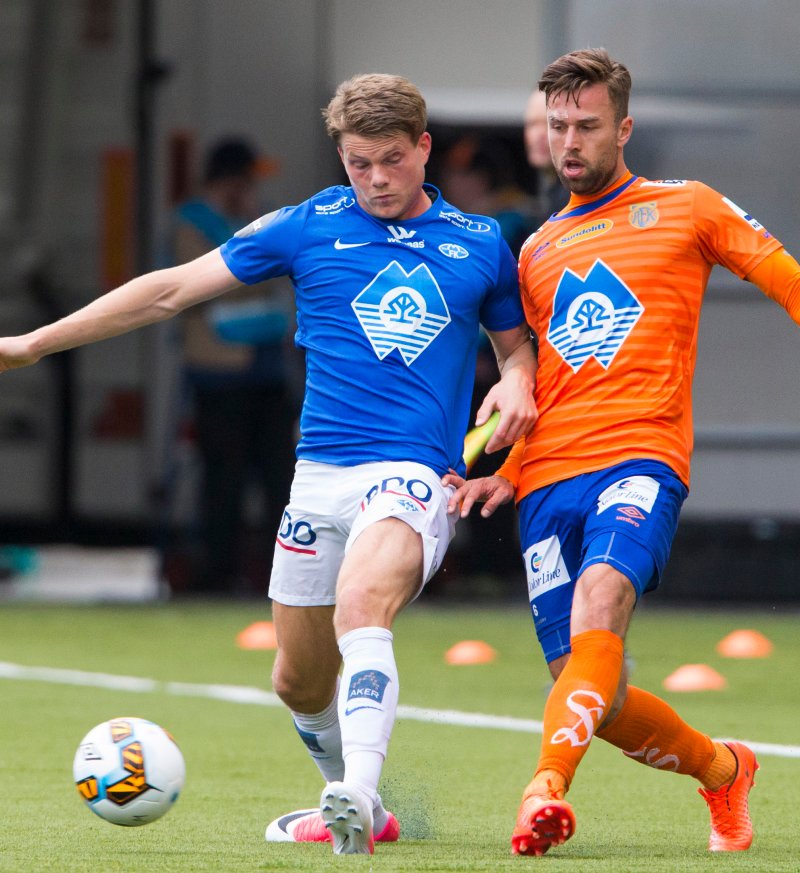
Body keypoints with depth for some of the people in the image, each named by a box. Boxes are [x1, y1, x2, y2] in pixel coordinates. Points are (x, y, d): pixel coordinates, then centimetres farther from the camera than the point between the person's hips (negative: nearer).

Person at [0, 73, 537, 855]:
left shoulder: (479, 243, 8)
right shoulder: (309, 227, 6)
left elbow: (516, 341, 24)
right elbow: (171, 289, 7)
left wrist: (518, 383, -2)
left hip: (418, 471, -3)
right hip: (320, 472, 3)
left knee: (361, 606, -33)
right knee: (299, 681, 9)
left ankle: (357, 795, -45)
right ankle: (352, 808, 35)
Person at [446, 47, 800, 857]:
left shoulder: (687, 209, 11)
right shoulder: (538, 251, 24)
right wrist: (507, 475, 13)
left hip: (641, 458, -5)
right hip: (547, 482, 5)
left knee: (598, 603, -34)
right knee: (596, 700, -1)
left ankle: (546, 791, -49)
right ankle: (722, 769, 27)